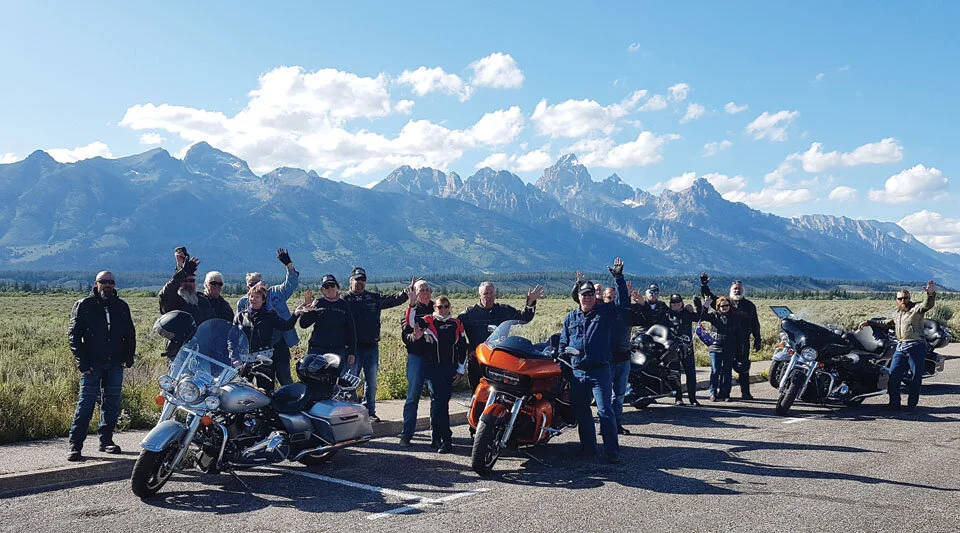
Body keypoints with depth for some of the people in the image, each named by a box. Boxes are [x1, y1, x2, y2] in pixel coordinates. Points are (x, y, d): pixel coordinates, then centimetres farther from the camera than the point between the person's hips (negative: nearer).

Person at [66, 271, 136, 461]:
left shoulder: (121, 307, 13)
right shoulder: (84, 305, 2)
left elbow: (130, 333, 19)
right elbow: (74, 334, -2)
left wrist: (129, 356, 7)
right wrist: (81, 361, -11)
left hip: (115, 364, 4)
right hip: (92, 364, -4)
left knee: (112, 404, 7)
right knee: (85, 404, -7)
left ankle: (106, 440, 18)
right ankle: (75, 445, -3)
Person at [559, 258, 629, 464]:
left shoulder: (605, 312, 5)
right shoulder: (570, 317, 14)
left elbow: (623, 302, -8)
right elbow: (563, 343, 18)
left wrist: (619, 278, -16)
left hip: (600, 371, -4)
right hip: (577, 372, 4)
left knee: (605, 412, -9)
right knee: (581, 412, 11)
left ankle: (612, 451, -5)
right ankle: (588, 447, 23)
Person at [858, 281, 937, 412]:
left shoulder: (916, 308, 0)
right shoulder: (897, 314, 23)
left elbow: (927, 304, -21)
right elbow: (886, 323, 37)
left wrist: (930, 294, -42)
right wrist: (869, 322, 31)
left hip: (916, 347, -7)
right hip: (900, 347, 7)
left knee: (916, 377, -2)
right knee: (893, 375, 2)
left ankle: (912, 404, 5)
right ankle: (894, 403, 9)